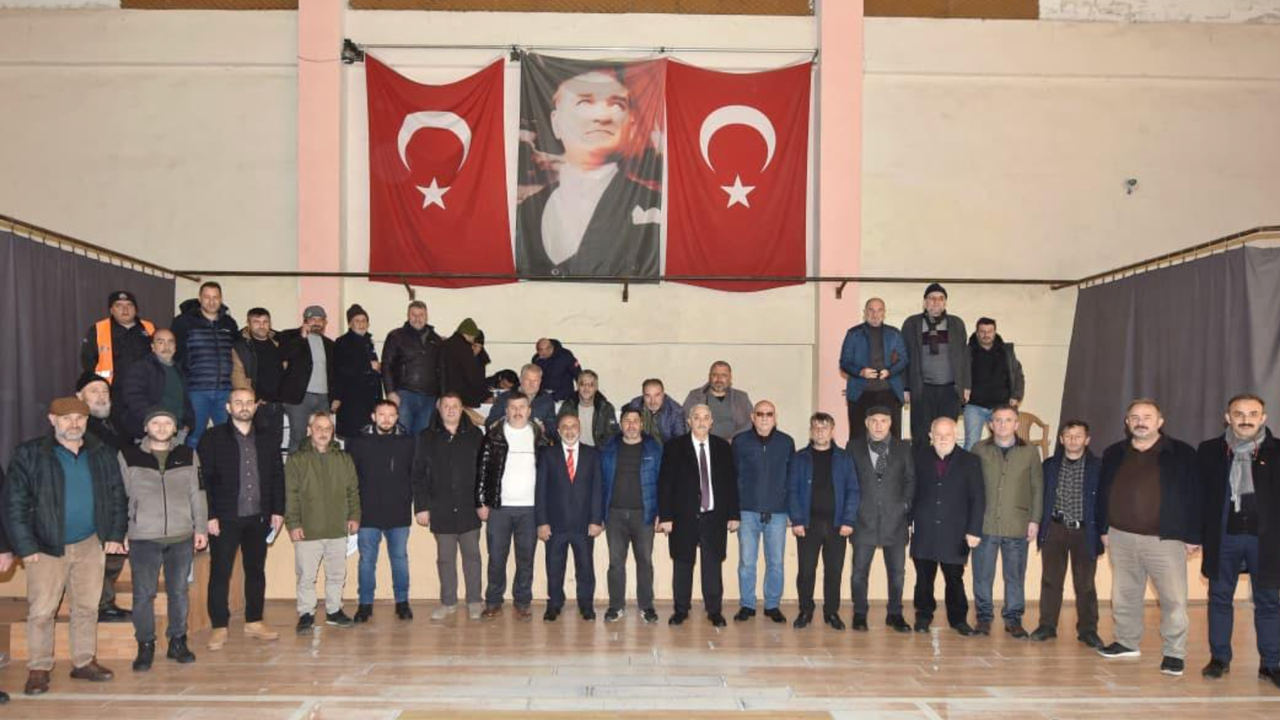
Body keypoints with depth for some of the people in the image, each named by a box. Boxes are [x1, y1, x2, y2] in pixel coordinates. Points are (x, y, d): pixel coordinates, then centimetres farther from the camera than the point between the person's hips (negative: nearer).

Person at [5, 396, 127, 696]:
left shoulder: (103, 454, 5)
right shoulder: (30, 455, -4)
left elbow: (117, 497, 10)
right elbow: (15, 503, -6)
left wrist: (115, 535, 2)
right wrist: (25, 546, -11)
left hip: (90, 545, 3)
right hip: (47, 547, -3)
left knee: (87, 607, 10)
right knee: (41, 611, 1)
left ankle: (84, 662, 22)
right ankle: (38, 669, 14)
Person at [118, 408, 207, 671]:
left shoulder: (188, 456, 7)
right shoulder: (128, 456, 2)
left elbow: (197, 494, 8)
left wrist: (201, 528, 5)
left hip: (181, 537, 2)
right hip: (143, 538, -1)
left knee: (179, 592, 9)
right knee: (143, 594, 2)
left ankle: (178, 642, 21)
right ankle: (145, 646, 16)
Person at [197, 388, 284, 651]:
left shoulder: (268, 439, 9)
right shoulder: (213, 438, -2)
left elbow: (277, 476, 11)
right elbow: (203, 478, -6)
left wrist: (278, 510, 4)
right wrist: (209, 515, -12)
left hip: (259, 517, 4)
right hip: (225, 518, -3)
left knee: (256, 571, 10)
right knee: (220, 573, 2)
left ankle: (254, 622, 21)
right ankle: (219, 627, 12)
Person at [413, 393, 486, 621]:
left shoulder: (475, 435, 3)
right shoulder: (427, 438, 4)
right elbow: (418, 476, 3)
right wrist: (421, 507, -2)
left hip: (469, 509, 0)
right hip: (440, 510, 1)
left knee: (472, 555, 6)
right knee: (445, 558, 9)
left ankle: (475, 601, 16)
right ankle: (448, 602, 19)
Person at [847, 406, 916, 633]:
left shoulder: (903, 448, 8)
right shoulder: (854, 447, 5)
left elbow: (910, 479, 9)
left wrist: (906, 505, 0)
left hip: (895, 519, 1)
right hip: (864, 519, -1)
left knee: (897, 571, 6)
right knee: (860, 570, 2)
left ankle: (895, 614, 20)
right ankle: (859, 614, 15)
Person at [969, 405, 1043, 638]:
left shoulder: (1030, 452, 6)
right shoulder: (979, 450, 4)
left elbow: (1037, 488, 8)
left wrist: (1035, 520, 2)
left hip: (1018, 526, 0)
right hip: (985, 524, 0)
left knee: (1015, 575, 7)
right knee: (983, 573, 4)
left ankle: (1013, 618, 19)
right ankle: (984, 616, 17)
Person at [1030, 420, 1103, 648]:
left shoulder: (1098, 467, -2)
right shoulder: (1049, 465, 5)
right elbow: (1041, 496, 9)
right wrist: (1039, 525, 2)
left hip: (1085, 531, -2)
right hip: (1054, 529, 2)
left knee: (1085, 584, 6)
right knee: (1050, 580, 7)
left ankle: (1087, 629, 17)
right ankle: (1047, 625, 16)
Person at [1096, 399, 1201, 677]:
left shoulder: (1181, 453, -3)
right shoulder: (1114, 454, 8)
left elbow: (1195, 496, -4)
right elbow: (1103, 494, 12)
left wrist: (1193, 536, -7)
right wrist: (1104, 529, 9)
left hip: (1165, 539, -3)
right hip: (1122, 538, 4)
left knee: (1173, 599, -1)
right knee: (1124, 595, 13)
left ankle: (1174, 653, 11)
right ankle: (1127, 642, 27)